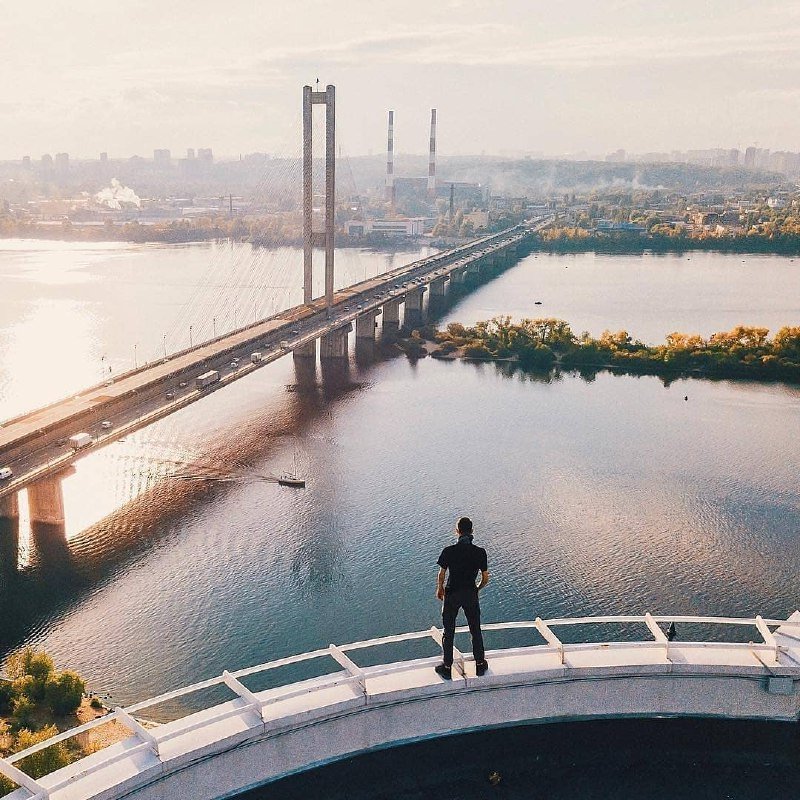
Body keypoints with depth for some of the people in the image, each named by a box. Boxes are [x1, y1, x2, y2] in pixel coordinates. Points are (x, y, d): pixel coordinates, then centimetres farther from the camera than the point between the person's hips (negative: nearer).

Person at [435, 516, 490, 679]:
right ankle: (480, 665, 29)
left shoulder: (449, 551, -15)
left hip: (452, 594, -1)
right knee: (476, 631, 18)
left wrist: (439, 590, 11)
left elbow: (441, 576, -9)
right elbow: (485, 579, -4)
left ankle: (447, 668, 20)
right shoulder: (480, 552, -10)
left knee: (448, 632, 12)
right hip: (471, 595, 1)